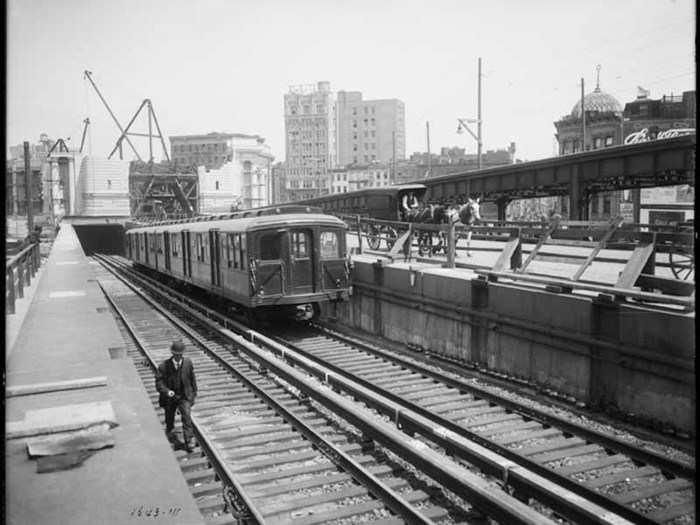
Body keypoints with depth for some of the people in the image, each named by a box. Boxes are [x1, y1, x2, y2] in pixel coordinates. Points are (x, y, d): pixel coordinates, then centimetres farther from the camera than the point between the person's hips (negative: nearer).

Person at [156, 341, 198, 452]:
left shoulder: (188, 363, -9)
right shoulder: (164, 366, -16)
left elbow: (192, 379, 4)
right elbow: (159, 382, -15)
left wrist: (194, 392, 13)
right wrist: (167, 391, -32)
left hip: (184, 396, 0)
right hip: (169, 397, 1)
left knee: (186, 416, -17)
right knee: (169, 417, 21)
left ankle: (188, 441, -9)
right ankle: (169, 431, 54)